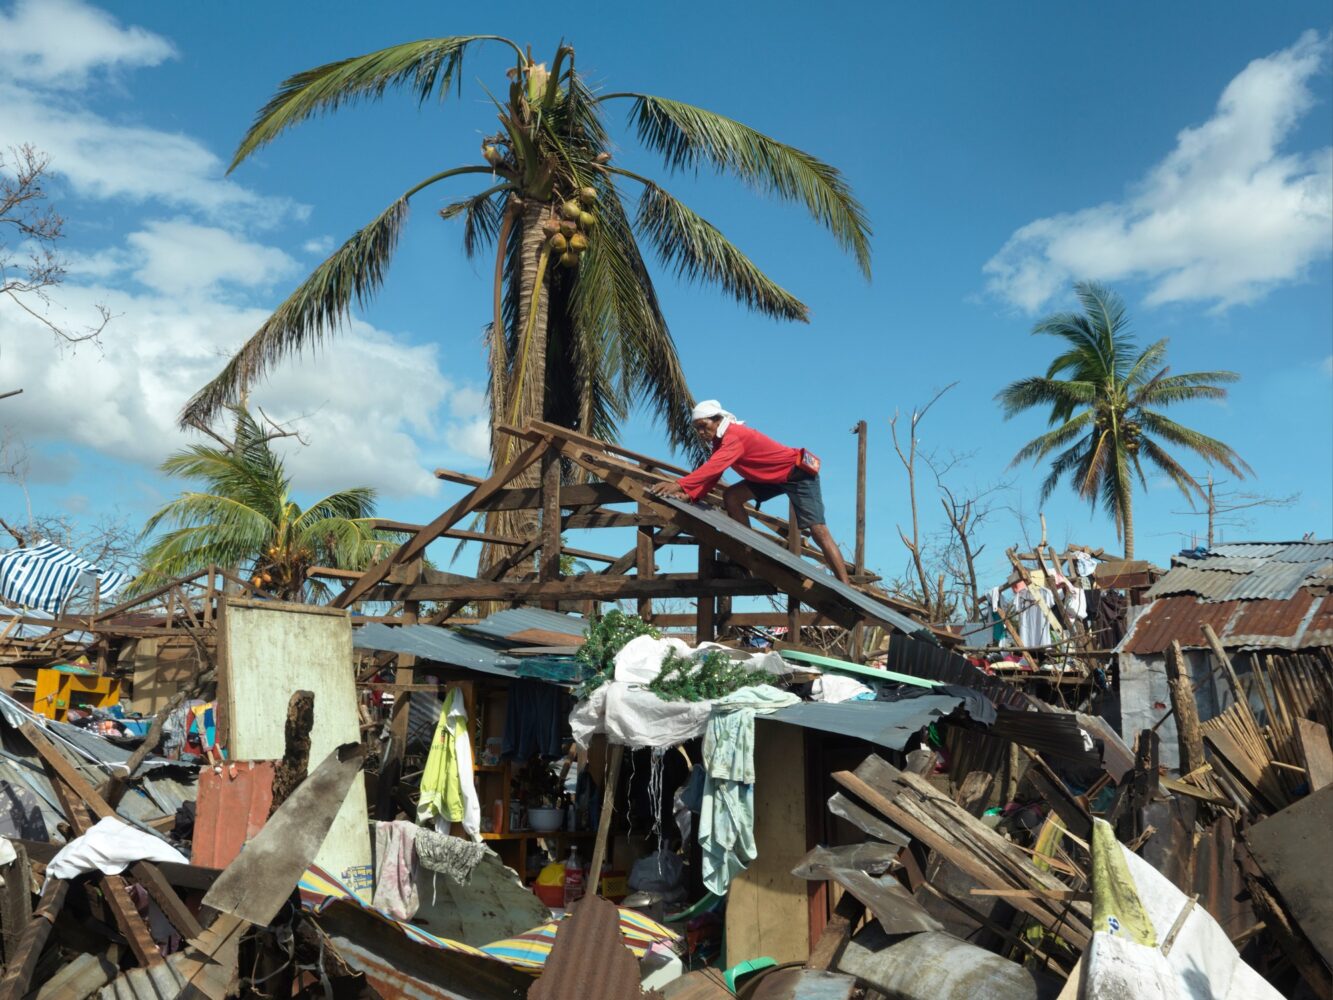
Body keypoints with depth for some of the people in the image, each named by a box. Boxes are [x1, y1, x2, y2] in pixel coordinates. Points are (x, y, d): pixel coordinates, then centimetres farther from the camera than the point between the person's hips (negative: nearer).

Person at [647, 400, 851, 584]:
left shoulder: (735, 436, -26)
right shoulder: (721, 441, 3)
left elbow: (712, 468, -41)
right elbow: (710, 474, -4)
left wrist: (679, 485, -50)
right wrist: (689, 495, -21)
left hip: (799, 473, -9)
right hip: (773, 477, 9)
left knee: (818, 530, -15)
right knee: (731, 496, -3)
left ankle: (845, 585, -16)